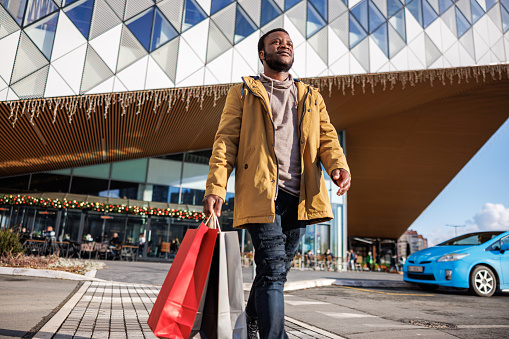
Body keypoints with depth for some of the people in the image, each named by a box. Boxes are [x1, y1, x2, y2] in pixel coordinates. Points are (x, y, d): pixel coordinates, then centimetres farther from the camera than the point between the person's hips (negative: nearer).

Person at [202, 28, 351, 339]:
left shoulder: (312, 97, 23)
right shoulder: (243, 93, 13)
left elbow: (328, 138, 13)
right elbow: (225, 141, 3)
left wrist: (339, 167, -9)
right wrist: (215, 187, -11)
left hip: (299, 196, 4)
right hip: (261, 191, -4)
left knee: (275, 271, 13)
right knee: (273, 271, -12)